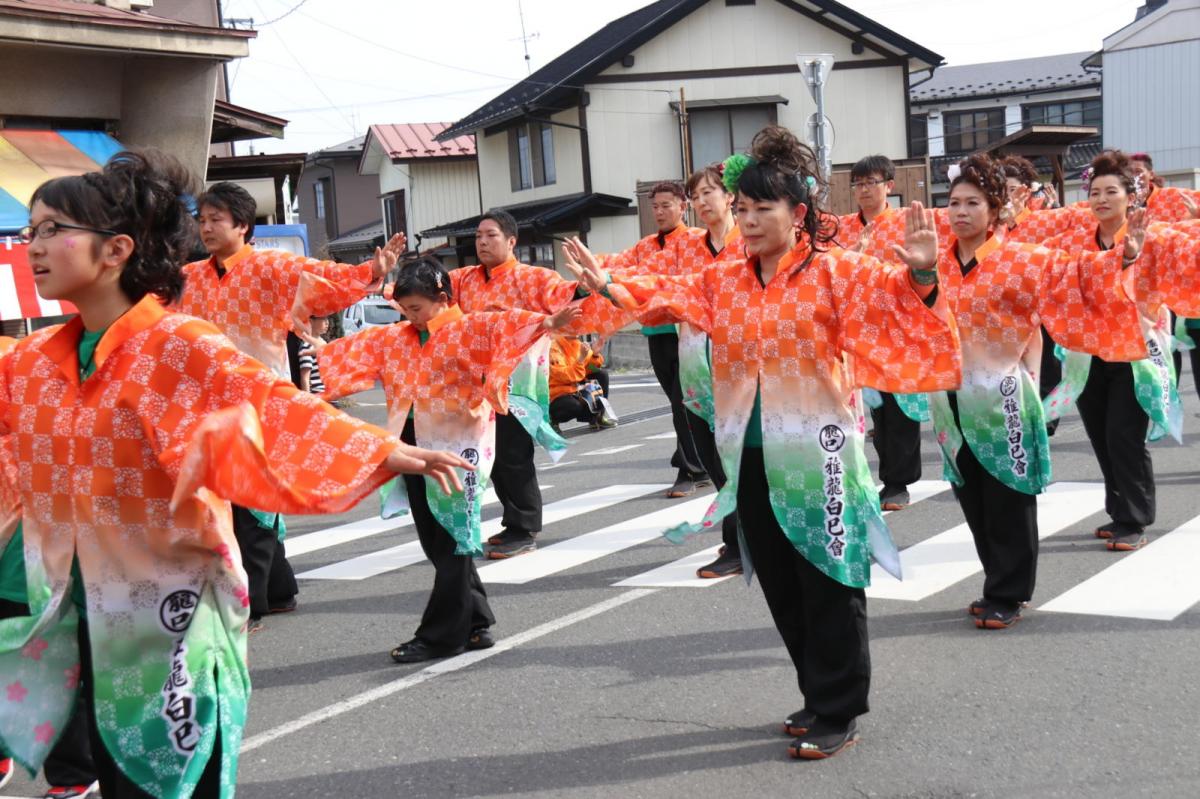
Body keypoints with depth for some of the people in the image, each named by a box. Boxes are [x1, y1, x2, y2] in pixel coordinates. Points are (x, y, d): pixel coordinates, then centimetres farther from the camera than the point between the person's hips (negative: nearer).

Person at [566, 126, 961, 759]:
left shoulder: (835, 272, -8)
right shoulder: (723, 282, 9)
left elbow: (889, 293, -17)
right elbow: (668, 292, 9)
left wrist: (919, 274, -37)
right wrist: (608, 285, -5)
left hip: (818, 453, -6)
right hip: (752, 457, 6)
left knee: (829, 588, 1)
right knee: (781, 588, 14)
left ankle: (838, 713, 13)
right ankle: (820, 697, 30)